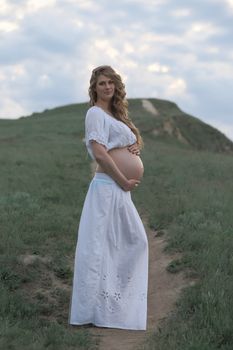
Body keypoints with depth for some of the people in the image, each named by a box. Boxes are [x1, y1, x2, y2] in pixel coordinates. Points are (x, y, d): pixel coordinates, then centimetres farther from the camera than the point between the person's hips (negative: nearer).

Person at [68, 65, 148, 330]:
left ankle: (118, 302, 23)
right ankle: (96, 309, -5)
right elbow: (99, 152, -16)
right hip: (108, 186, -10)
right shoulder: (95, 113, -6)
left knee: (135, 241, 14)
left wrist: (135, 146, 3)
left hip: (121, 189, 10)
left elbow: (132, 143, 28)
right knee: (101, 244, -9)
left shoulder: (115, 113, 21)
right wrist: (123, 181, -13)